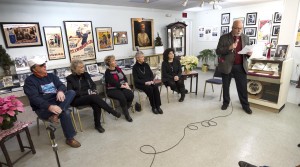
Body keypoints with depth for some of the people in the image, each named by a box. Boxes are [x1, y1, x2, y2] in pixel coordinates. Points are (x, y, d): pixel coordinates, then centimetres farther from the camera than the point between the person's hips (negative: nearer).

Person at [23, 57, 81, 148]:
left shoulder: (51, 76, 13)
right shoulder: (30, 81, -6)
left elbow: (61, 85, 4)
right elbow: (34, 98, -19)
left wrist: (60, 91, -23)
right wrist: (49, 106, -36)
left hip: (57, 101, 6)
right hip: (43, 108, -5)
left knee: (71, 92, -20)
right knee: (65, 112, -30)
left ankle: (56, 114, -35)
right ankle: (70, 139, -14)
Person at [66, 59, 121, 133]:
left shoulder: (86, 74, 10)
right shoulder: (70, 78, -2)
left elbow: (93, 85, 14)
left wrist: (93, 91, -10)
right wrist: (87, 92, -19)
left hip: (89, 97, 4)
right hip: (77, 100, -4)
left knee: (96, 104, -32)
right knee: (94, 97, -34)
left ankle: (97, 124, -17)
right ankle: (112, 112, -26)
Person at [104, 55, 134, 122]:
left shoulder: (118, 68, 12)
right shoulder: (107, 72, -8)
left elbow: (124, 77, 9)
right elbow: (114, 83, -18)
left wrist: (126, 84, -10)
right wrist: (124, 86, -18)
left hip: (122, 87, 6)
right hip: (112, 90, -5)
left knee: (131, 95, -23)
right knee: (122, 98, -32)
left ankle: (125, 109, 0)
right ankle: (126, 114, -13)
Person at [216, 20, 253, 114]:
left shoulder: (245, 38, 8)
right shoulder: (224, 38, -3)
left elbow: (247, 51, 15)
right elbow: (218, 51, -8)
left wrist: (249, 54, -9)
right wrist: (229, 48, -23)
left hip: (241, 67, 2)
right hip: (227, 66, -2)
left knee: (243, 87, 6)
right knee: (226, 86, 11)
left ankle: (245, 105, 20)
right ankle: (226, 102, 29)